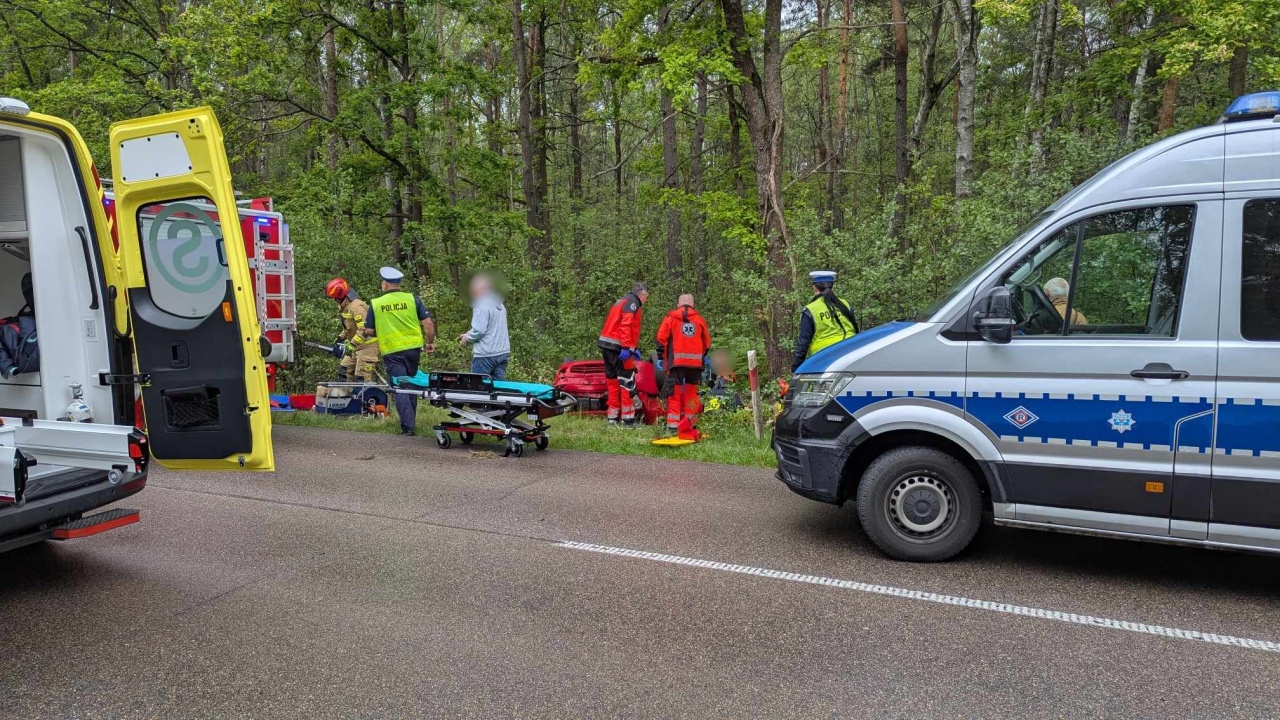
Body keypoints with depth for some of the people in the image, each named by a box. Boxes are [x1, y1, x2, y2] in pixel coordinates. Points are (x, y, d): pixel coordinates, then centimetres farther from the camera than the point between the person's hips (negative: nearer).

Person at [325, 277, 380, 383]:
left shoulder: (357, 306, -22)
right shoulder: (344, 306, 11)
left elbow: (364, 329, -29)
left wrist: (352, 344, -28)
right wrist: (341, 338, 19)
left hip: (367, 345, -11)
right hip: (356, 345, 11)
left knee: (362, 377, -13)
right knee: (344, 370, 14)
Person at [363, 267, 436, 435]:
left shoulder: (375, 304, -3)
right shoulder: (412, 299, -1)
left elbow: (368, 331, 2)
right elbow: (428, 323, -4)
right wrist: (430, 342, 11)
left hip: (391, 351, -2)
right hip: (413, 347, 2)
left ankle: (407, 426, -5)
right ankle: (411, 420, 28)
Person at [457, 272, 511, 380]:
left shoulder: (482, 306, -14)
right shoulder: (500, 305, 14)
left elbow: (479, 330, -21)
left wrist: (467, 338, -2)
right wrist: (469, 335, 15)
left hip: (486, 355, -8)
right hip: (502, 352, 8)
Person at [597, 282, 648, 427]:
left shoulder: (622, 300, 24)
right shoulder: (633, 302, -6)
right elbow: (626, 325, -19)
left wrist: (634, 348, 25)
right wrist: (626, 348, -24)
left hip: (606, 345, 9)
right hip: (618, 347, -9)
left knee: (613, 382, 12)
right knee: (627, 382, -7)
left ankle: (612, 418, 15)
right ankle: (628, 420, -8)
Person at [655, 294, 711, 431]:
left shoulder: (671, 318, 3)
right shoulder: (699, 319, 11)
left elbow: (661, 337, -1)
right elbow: (707, 342, 14)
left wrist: (661, 356, 7)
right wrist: (702, 355, 29)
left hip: (676, 361, -2)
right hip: (695, 362, 2)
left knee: (674, 392, 0)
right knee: (691, 392, 12)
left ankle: (673, 424, -5)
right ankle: (691, 422, 13)